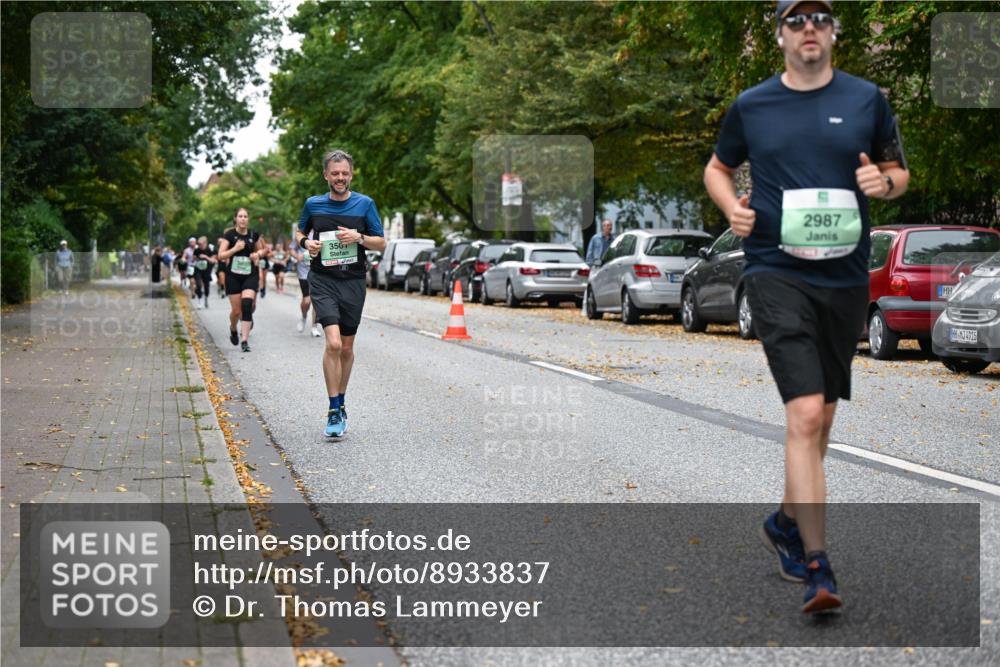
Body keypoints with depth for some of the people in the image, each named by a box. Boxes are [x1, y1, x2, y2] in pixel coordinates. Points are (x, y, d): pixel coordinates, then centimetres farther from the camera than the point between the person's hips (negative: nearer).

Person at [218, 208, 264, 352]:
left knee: (247, 304, -18)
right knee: (236, 310, 2)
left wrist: (257, 254, -2)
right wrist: (235, 249, -20)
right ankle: (233, 329, 37)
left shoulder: (254, 235, 3)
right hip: (233, 275, -1)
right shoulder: (229, 235, -3)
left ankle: (245, 340, -16)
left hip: (250, 275, 1)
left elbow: (260, 249, 20)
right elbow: (221, 255, -6)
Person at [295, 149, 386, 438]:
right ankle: (334, 412, -11)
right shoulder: (313, 204, 4)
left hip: (353, 281, 1)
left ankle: (340, 404, 30)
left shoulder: (364, 204, 2)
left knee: (346, 348, 10)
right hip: (323, 280, -1)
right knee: (333, 343, -18)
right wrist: (306, 243, -3)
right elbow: (299, 232, 20)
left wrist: (359, 237, -14)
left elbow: (381, 243, 5)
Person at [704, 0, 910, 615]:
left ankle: (787, 523, 37)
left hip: (845, 276, 3)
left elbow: (899, 173, 15)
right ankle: (818, 568, -15)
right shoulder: (751, 107, 4)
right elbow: (718, 168, 19)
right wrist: (733, 208, -2)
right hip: (778, 271, -3)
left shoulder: (866, 99, 6)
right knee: (805, 414, -16)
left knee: (822, 415, 15)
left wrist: (883, 181, -8)